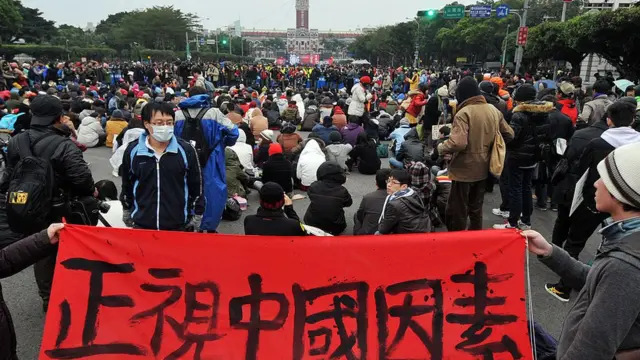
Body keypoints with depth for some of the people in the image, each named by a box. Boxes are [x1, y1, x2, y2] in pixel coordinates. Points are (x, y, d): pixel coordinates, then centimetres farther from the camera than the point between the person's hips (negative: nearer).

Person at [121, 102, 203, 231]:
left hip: (178, 226, -1)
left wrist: (196, 219, 1)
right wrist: (127, 215, 16)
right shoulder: (132, 151, -4)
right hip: (141, 225, 2)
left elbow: (196, 187, -1)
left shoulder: (186, 150, -9)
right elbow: (127, 186, 10)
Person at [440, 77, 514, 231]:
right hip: (483, 168, 7)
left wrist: (441, 148, -13)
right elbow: (509, 134, 11)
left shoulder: (463, 113, -20)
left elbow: (458, 143, -31)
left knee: (457, 211, 4)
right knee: (476, 209, 22)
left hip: (464, 169, -7)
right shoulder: (494, 110, 2)